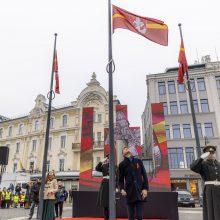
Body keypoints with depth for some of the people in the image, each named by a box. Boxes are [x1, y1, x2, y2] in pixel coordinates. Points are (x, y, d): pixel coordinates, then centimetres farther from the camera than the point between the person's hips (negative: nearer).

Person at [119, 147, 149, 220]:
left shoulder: (139, 161, 9)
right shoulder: (122, 164, 5)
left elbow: (144, 175, 8)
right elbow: (120, 180, 6)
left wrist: (145, 188, -2)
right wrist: (122, 189, -11)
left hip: (139, 192, 1)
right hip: (129, 193, -1)